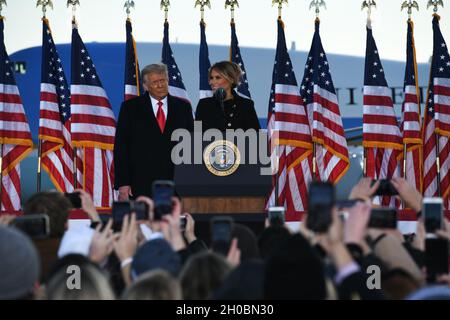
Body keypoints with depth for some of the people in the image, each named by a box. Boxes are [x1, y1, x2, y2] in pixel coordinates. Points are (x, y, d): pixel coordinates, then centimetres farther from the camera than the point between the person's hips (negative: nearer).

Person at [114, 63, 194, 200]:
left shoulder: (183, 107, 11)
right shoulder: (130, 107, 5)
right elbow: (121, 146, 3)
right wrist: (122, 183, -5)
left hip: (176, 182, 1)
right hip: (142, 182, -1)